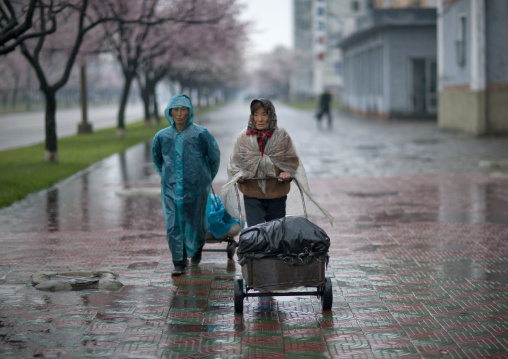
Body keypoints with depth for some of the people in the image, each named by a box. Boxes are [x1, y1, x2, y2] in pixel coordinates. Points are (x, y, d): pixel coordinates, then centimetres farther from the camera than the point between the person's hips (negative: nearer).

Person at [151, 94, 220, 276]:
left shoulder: (200, 134, -4)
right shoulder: (162, 136, 3)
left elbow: (214, 156, 6)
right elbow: (156, 159, 21)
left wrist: (207, 178, 13)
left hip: (196, 187, -2)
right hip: (171, 188, 2)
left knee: (195, 223, 8)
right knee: (173, 226, -6)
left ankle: (196, 251, 39)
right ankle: (179, 263, 3)